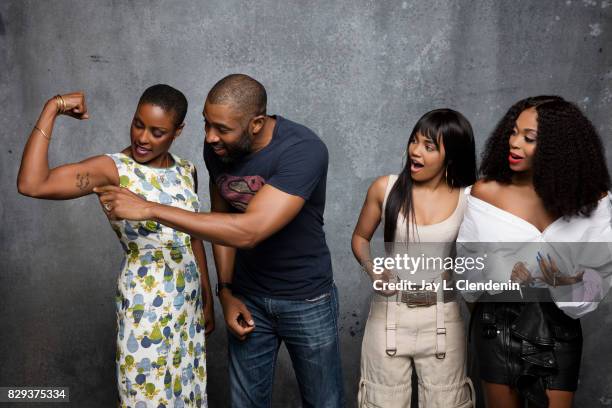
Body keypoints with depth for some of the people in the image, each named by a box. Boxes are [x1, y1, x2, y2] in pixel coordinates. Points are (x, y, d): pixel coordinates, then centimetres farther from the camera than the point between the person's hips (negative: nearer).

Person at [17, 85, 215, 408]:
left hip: (189, 300, 6)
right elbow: (31, 184, -29)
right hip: (147, 305, -6)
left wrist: (207, 298, 13)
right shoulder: (114, 169, -14)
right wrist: (51, 111, -24)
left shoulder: (185, 170, 2)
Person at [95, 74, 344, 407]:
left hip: (306, 300, -4)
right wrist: (225, 290, -2)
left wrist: (151, 209, -33)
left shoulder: (304, 151, -29)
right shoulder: (217, 148, -9)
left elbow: (248, 230, -37)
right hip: (248, 297, 4)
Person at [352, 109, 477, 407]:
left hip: (443, 318, 0)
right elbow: (360, 238, 8)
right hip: (389, 314, 0)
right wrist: (372, 269, -8)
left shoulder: (468, 200, -6)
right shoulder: (385, 188, -5)